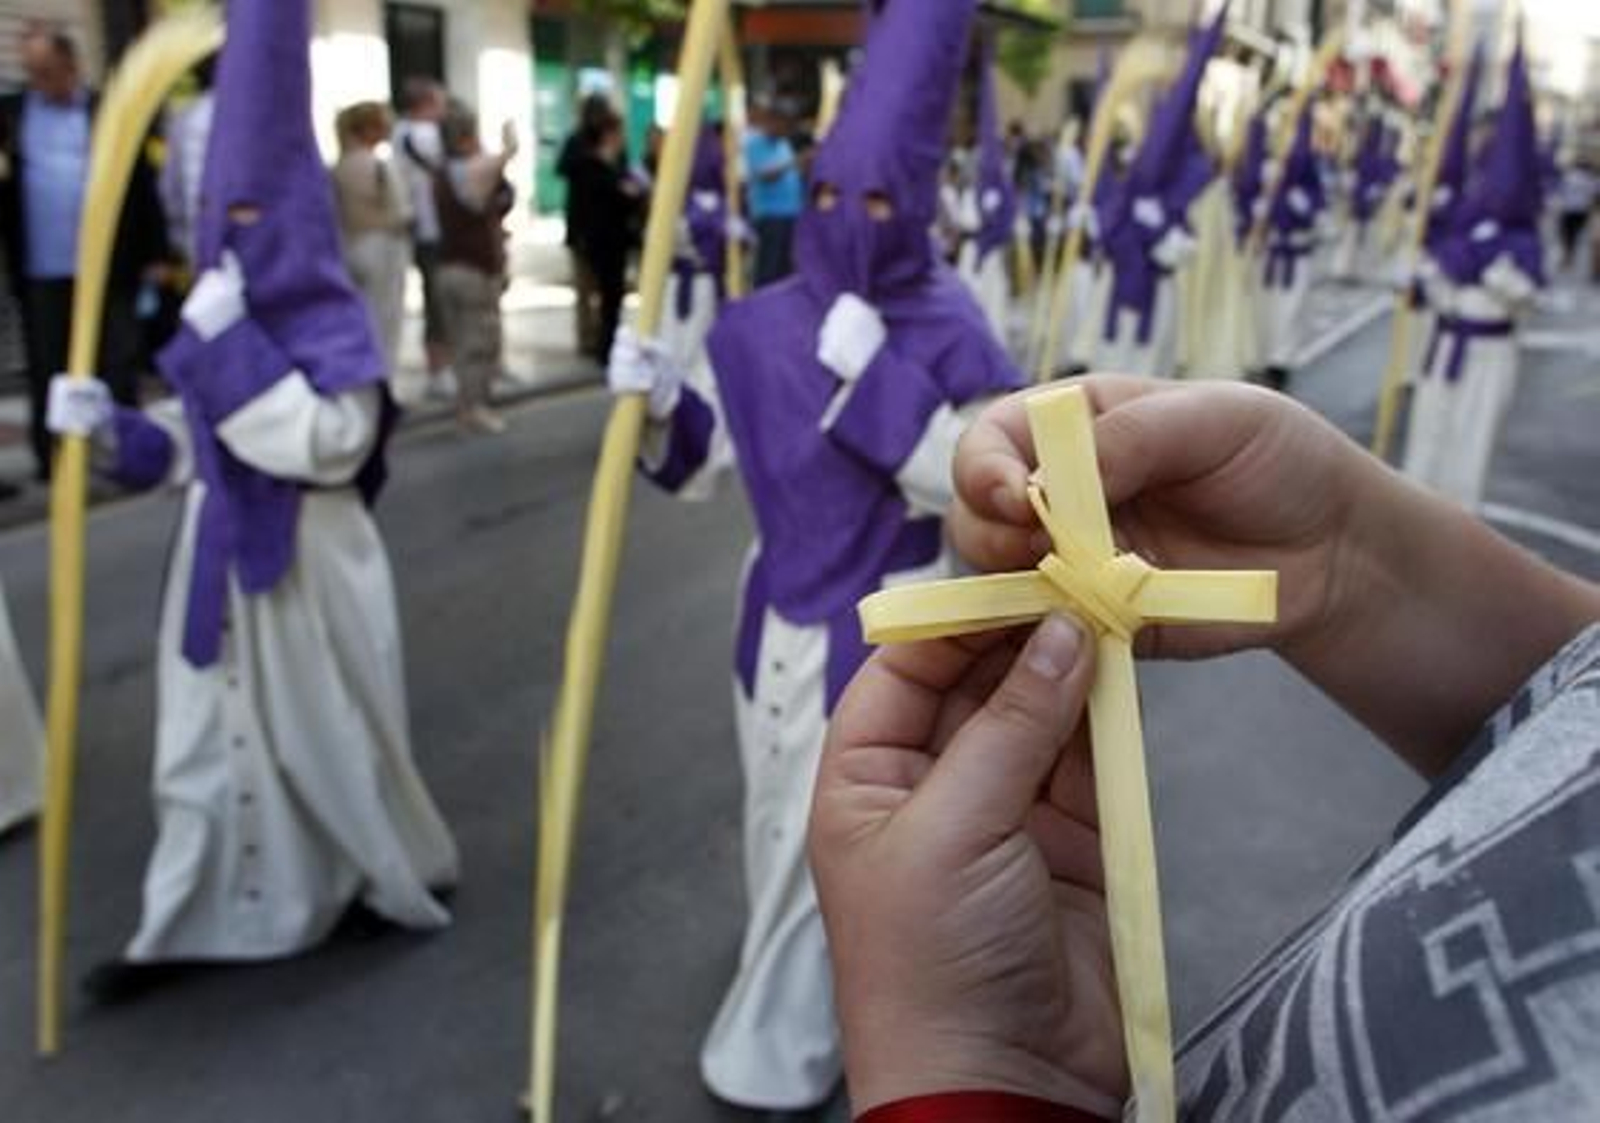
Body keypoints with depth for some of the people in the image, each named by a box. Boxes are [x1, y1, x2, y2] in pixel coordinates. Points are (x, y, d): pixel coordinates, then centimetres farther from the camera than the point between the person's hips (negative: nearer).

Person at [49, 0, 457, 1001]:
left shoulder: (333, 328, -15)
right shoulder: (222, 321, 5)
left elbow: (325, 445, -27)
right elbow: (191, 447, 12)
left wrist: (229, 344, -27)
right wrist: (112, 430, -7)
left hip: (307, 572, -6)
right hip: (221, 562, 7)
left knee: (328, 734, 9)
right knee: (212, 738, 12)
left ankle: (402, 874, 34)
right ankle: (191, 927, 24)